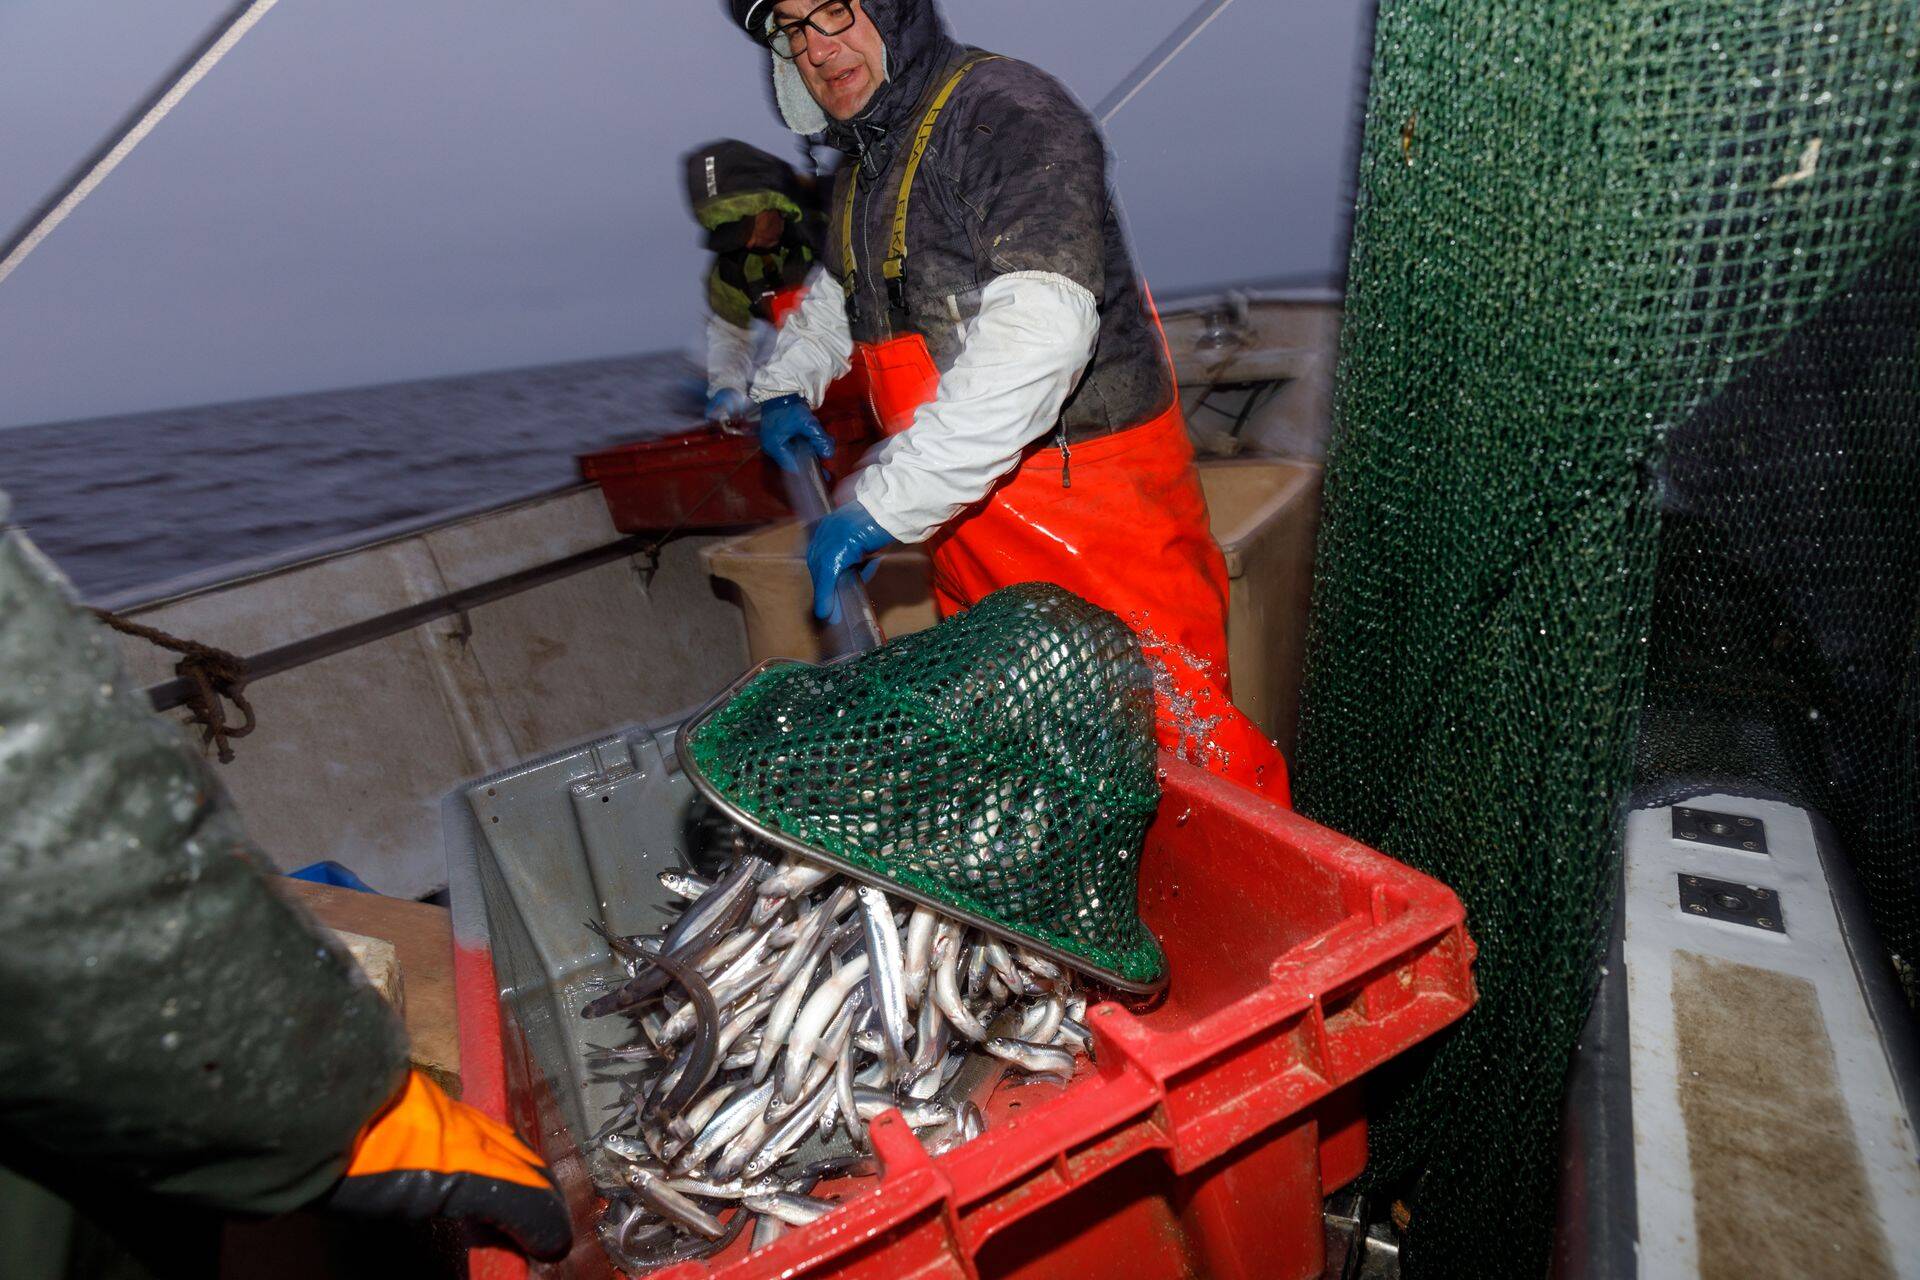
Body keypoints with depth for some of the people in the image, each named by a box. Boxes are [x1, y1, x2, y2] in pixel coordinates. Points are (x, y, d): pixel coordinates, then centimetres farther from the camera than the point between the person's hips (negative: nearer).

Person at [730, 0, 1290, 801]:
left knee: (1176, 738, -4)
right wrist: (786, 384, 17)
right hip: (969, 518, 9)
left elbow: (1038, 335, -30)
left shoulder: (1009, 114, -15)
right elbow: (840, 289, 36)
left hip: (1093, 496, -8)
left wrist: (883, 504, -30)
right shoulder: (863, 165, 15)